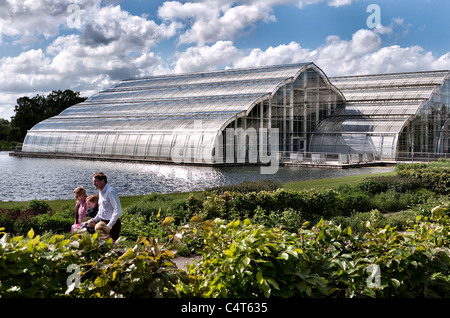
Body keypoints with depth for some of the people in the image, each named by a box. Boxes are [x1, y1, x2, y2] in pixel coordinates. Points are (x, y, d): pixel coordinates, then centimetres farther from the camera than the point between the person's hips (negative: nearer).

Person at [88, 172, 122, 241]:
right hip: (103, 222, 9)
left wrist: (109, 225, -26)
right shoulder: (101, 192, 12)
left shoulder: (110, 191, -18)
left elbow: (118, 210, -25)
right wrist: (95, 220, 13)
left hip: (112, 224, -9)